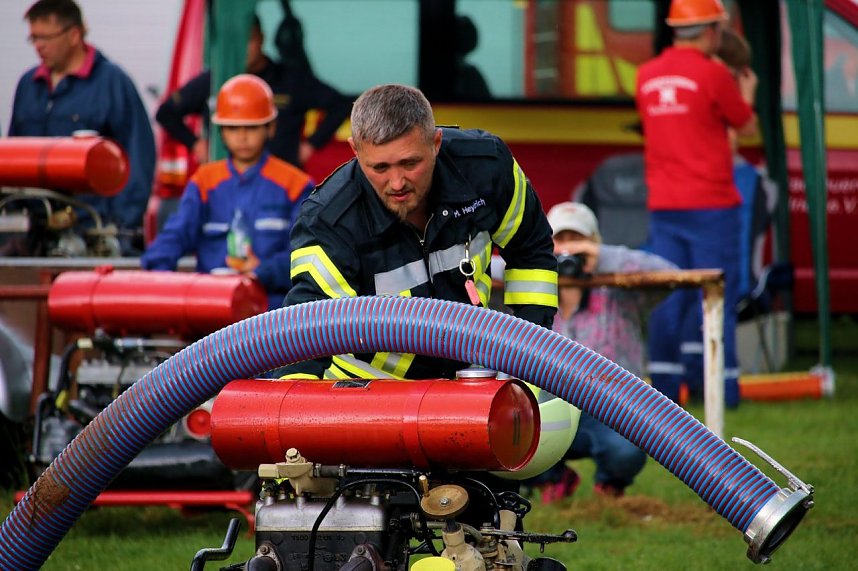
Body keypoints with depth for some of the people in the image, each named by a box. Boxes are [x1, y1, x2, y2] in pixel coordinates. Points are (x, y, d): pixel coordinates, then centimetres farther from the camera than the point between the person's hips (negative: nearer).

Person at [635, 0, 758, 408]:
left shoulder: (647, 76, 8)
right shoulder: (713, 75, -10)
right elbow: (747, 127, 2)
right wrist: (747, 94, 24)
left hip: (662, 205, 5)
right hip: (710, 204, -5)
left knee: (668, 298, 7)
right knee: (716, 296, 0)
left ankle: (664, 385, 5)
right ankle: (721, 385, -1)